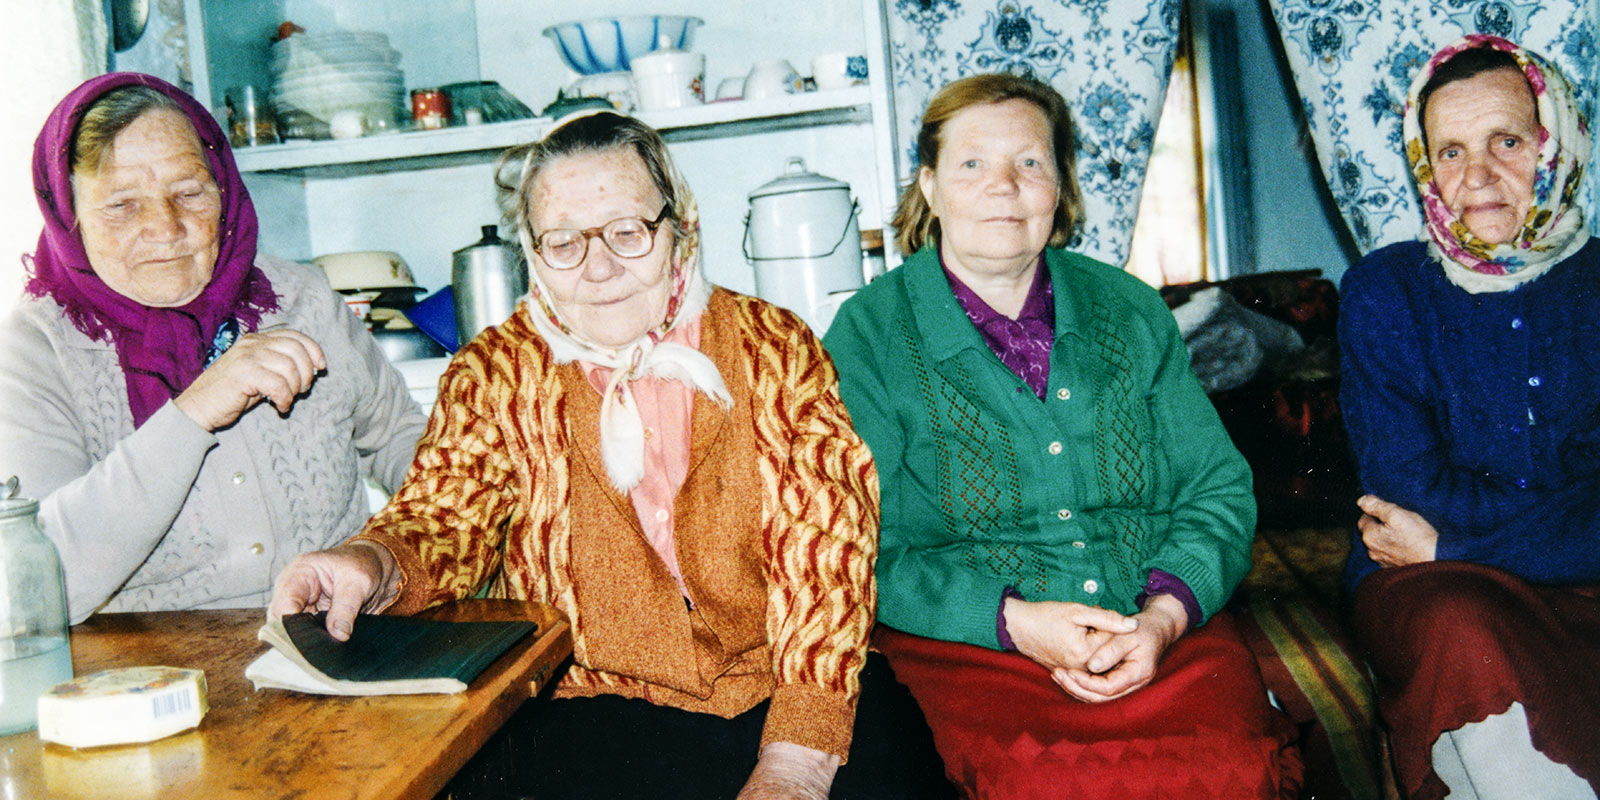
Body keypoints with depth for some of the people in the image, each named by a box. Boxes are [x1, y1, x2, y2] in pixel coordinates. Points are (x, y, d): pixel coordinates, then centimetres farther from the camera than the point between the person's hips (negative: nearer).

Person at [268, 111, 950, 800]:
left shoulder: (777, 349, 3)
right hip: (585, 709, 1)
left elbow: (826, 545, -4)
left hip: (778, 692, 0)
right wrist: (374, 563, -27)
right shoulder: (494, 374, 7)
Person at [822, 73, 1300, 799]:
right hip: (965, 649, -2)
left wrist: (1164, 615, -8)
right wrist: (1012, 620, -16)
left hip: (1165, 636, 3)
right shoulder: (869, 334, 1)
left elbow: (1219, 491, 12)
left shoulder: (1130, 311, 12)